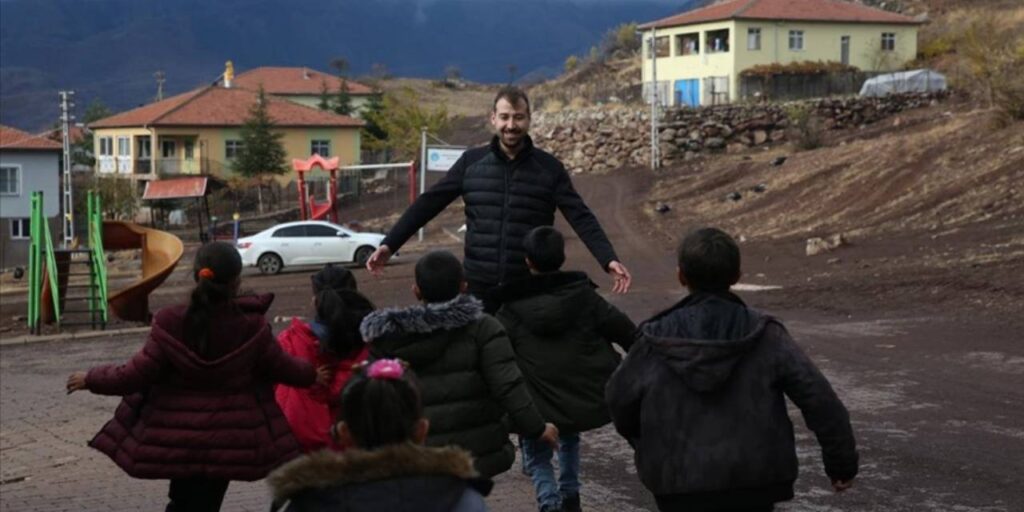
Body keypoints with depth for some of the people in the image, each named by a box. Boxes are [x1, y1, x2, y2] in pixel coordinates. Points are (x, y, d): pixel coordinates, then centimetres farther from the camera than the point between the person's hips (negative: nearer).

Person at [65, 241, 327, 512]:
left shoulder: (170, 324, -16)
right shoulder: (251, 326, -14)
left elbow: (138, 374, -12)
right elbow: (279, 365, 1)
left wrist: (91, 379, 4)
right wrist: (311, 375, 22)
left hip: (177, 438, 0)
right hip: (226, 438, 0)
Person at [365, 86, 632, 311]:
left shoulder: (549, 168, 1)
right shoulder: (471, 162, 5)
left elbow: (580, 217, -5)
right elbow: (428, 204, 6)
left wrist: (609, 259, -19)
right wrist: (389, 244, 0)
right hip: (479, 286, 1)